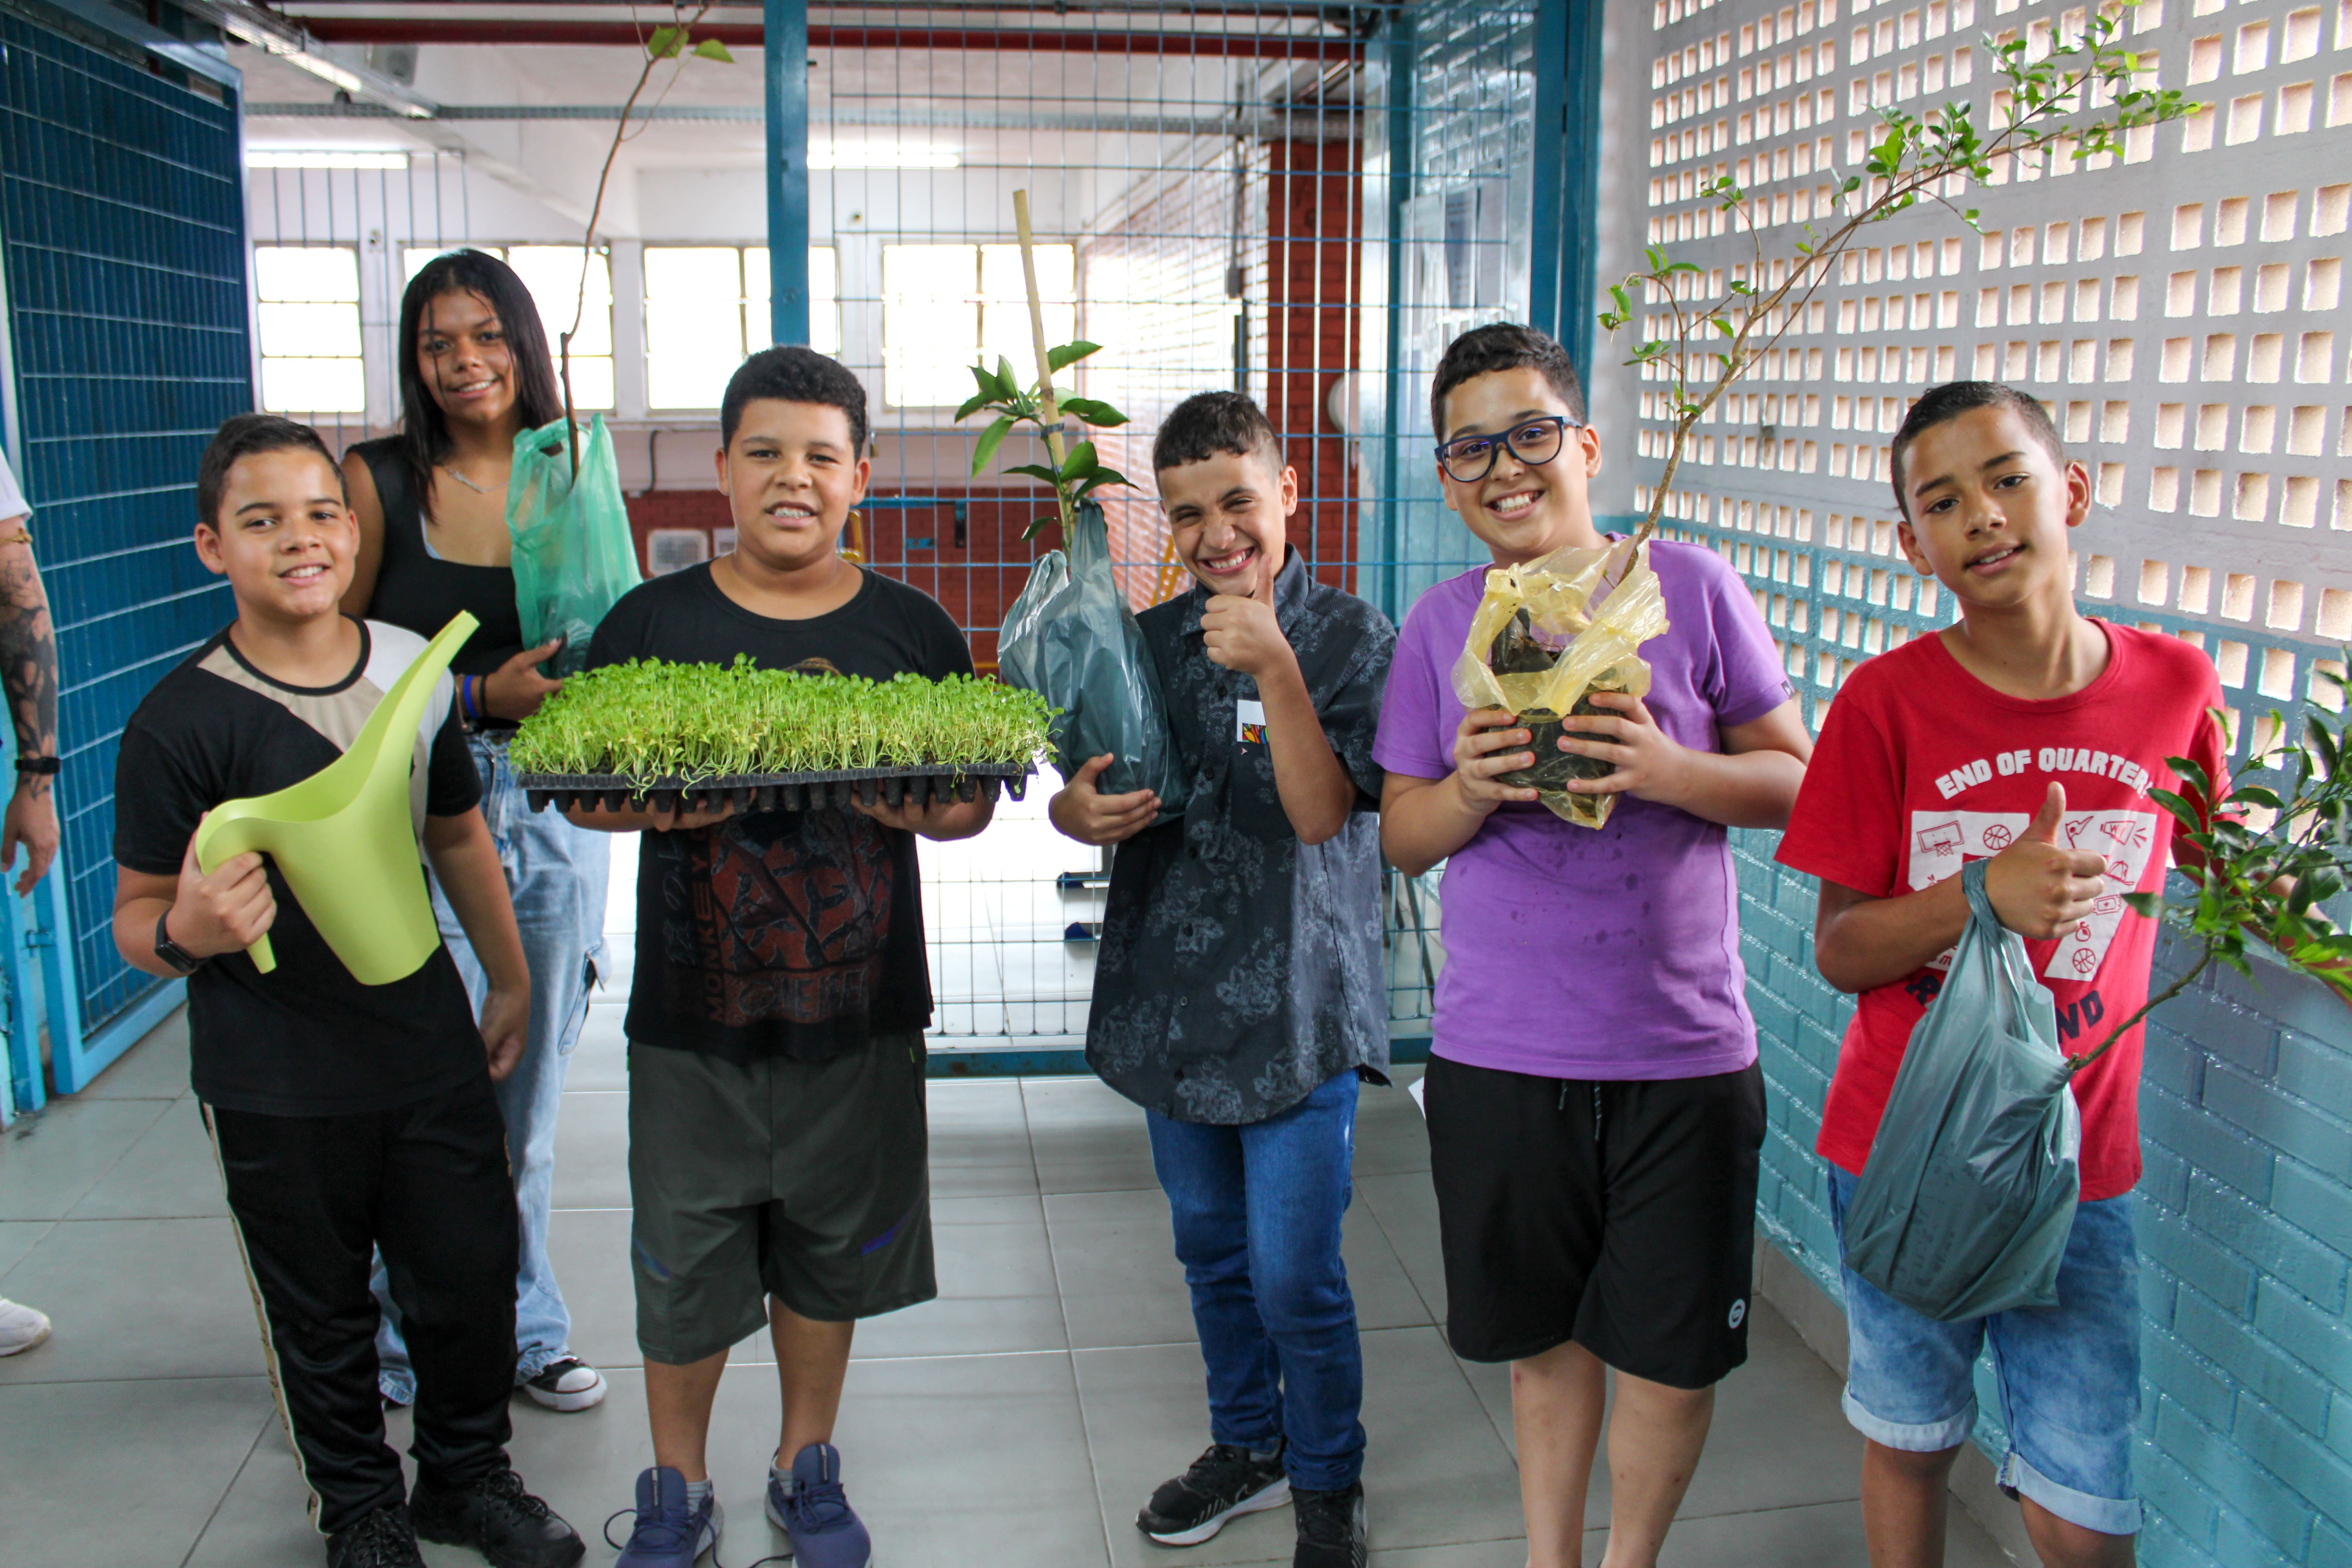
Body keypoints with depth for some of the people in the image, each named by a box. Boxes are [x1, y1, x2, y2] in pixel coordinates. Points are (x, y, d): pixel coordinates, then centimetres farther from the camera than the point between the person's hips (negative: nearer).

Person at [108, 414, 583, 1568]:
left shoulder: (413, 671, 0)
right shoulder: (181, 721, -14)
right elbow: (136, 920, -9)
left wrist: (511, 981, 19)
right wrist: (187, 932, -32)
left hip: (429, 1046, 4)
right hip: (273, 1087, -3)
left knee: (472, 1277, 12)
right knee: (320, 1315, 12)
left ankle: (468, 1474, 38)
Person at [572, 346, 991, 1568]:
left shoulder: (913, 629, 1)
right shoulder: (650, 622, 0)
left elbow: (971, 803, 3)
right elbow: (583, 788, 1)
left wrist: (923, 808, -19)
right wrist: (650, 804, -20)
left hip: (858, 1011, 1)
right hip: (692, 1012, 0)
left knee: (830, 1253, 15)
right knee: (681, 1264, 10)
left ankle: (807, 1467, 38)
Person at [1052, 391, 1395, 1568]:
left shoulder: (1350, 637, -9)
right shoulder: (1149, 642, 5)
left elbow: (1321, 814, -18)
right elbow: (1079, 796, 9)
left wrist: (1275, 669, -28)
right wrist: (1083, 809, -14)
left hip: (1295, 1004, -5)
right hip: (1174, 995, 5)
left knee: (1295, 1276, 0)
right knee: (1213, 1253, 19)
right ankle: (1247, 1443, 41)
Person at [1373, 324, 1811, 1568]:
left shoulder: (1689, 588, -3)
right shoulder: (1439, 625, 3)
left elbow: (1797, 781, 0)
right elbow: (1402, 838, 6)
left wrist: (1669, 772, -18)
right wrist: (1469, 791, -15)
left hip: (1681, 1054, -1)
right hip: (1498, 1055, 1)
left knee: (1670, 1356, 9)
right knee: (1543, 1334, 16)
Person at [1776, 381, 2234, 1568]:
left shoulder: (2174, 685, -4)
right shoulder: (1887, 700, -11)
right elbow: (1839, 952, -10)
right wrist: (1979, 896, -25)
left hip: (2077, 1163, 1)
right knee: (1909, 1445, 17)